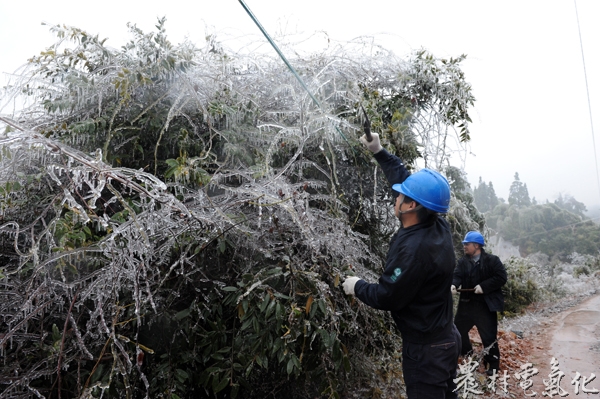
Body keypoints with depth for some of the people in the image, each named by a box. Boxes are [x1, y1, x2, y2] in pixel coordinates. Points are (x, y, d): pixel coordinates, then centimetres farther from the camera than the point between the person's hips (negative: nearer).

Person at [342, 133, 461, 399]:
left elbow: (386, 298, -22)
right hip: (446, 338, 9)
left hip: (425, 349, -8)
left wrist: (357, 286, -4)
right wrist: (379, 152, 11)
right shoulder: (440, 228, -6)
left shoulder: (413, 249, -32)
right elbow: (406, 179, 6)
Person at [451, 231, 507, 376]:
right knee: (458, 330, 16)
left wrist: (483, 286, -20)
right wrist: (453, 284, -28)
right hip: (466, 303, 6)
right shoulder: (463, 261, 5)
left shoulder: (492, 260, -8)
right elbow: (457, 275, -6)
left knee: (488, 336, 2)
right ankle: (468, 356, 39)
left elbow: (501, 277, -13)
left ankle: (493, 364, 20)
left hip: (486, 305, -6)